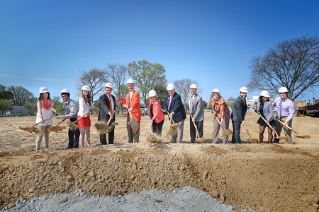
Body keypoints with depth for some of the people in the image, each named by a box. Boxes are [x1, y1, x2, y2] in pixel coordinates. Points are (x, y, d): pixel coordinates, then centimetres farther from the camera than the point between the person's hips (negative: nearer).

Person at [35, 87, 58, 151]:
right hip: (42, 121, -5)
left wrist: (56, 112, 10)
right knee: (40, 135, -2)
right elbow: (39, 109, -24)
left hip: (49, 121, 6)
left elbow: (52, 107, 28)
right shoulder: (40, 101, -9)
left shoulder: (50, 101, 10)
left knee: (47, 134, 12)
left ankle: (46, 147, 20)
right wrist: (41, 117, -39)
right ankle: (37, 149, 6)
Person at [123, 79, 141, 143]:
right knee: (129, 129, 10)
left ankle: (136, 141, 0)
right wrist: (125, 105, -2)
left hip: (135, 114, -7)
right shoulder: (127, 95, 21)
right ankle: (130, 141, 19)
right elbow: (125, 103, 23)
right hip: (129, 114, 7)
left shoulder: (136, 93, -3)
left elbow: (135, 102, -21)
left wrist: (131, 108, -39)